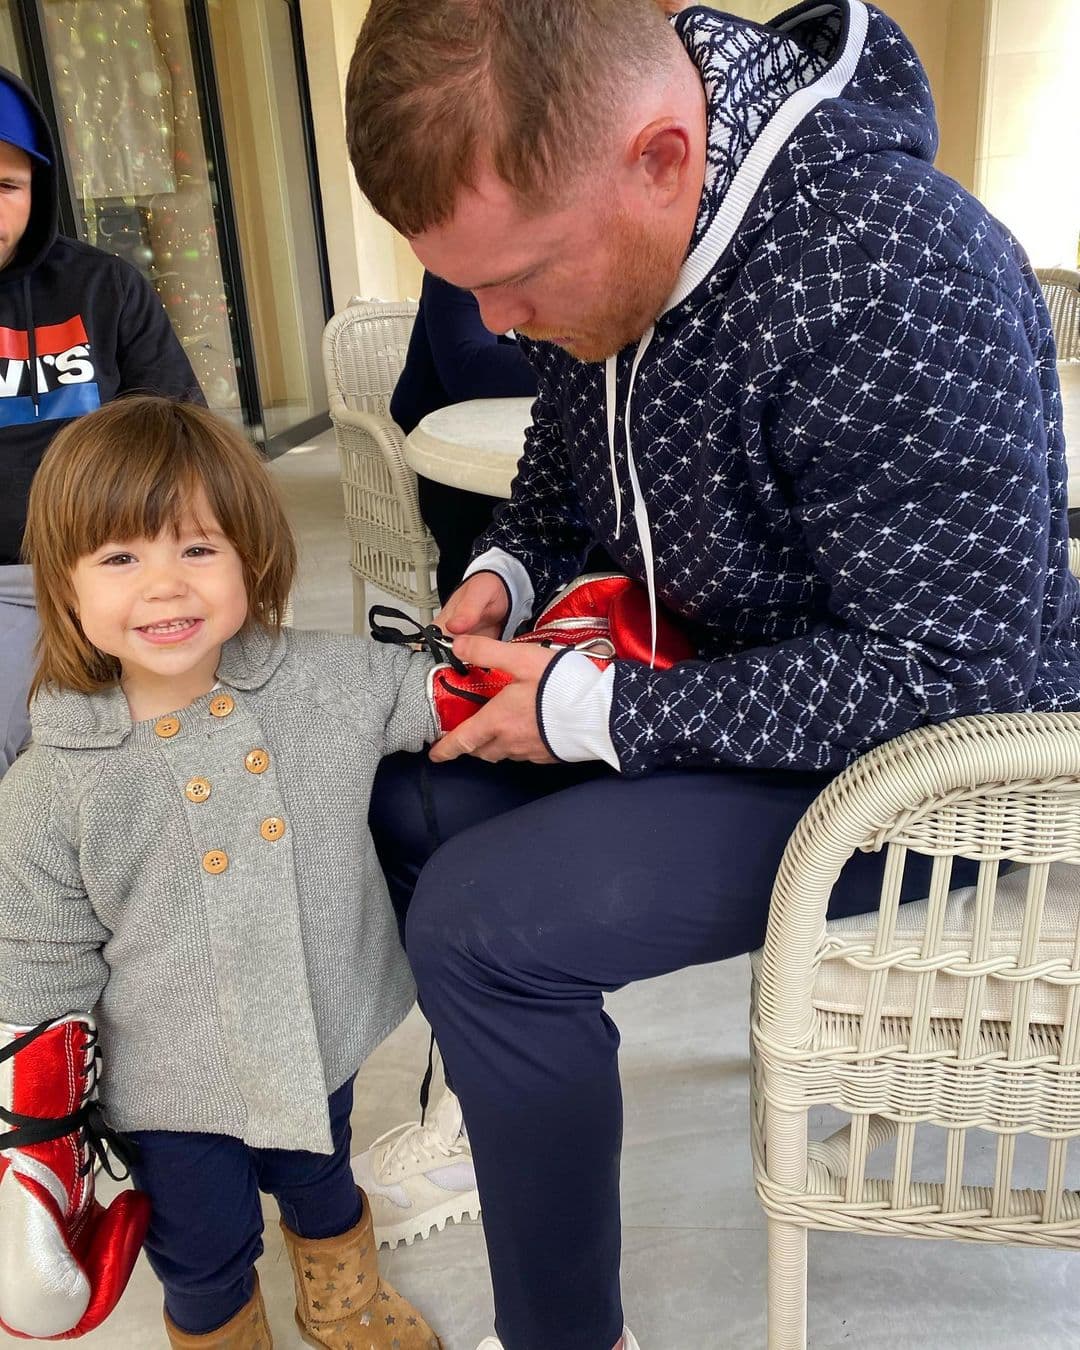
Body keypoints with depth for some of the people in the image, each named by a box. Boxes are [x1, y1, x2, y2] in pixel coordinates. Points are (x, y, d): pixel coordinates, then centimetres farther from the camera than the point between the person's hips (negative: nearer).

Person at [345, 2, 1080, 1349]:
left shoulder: (898, 286, -32)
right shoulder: (577, 212, -5)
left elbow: (948, 677, -28)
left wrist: (600, 715, -25)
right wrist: (510, 564, -3)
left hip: (908, 750, -8)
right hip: (703, 674, 8)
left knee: (479, 921, -21)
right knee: (398, 791, 5)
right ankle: (497, 1108, 29)